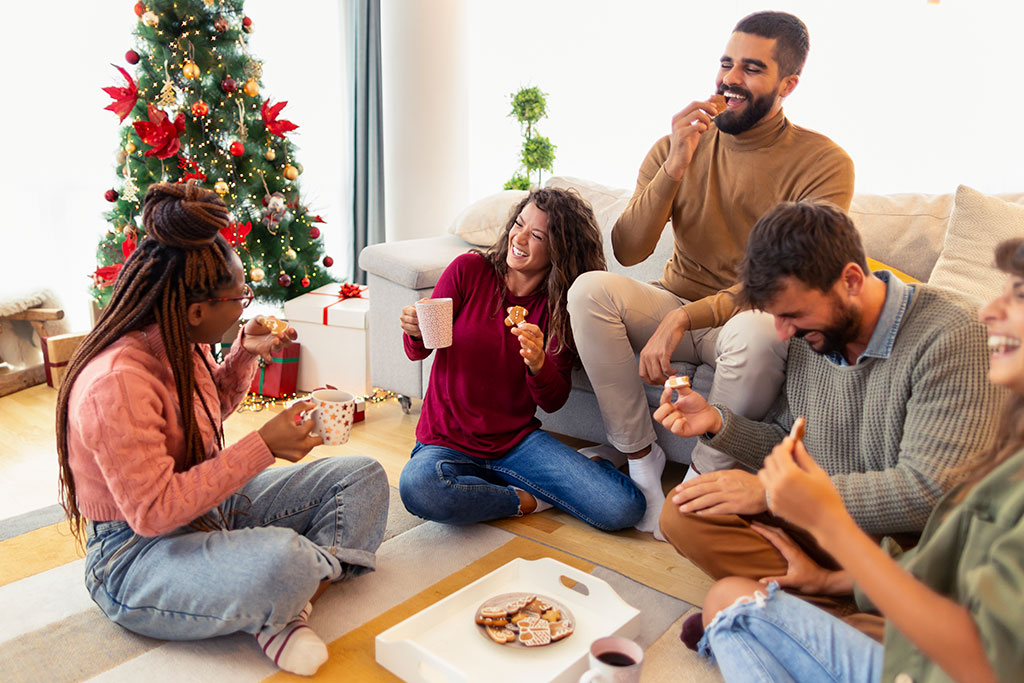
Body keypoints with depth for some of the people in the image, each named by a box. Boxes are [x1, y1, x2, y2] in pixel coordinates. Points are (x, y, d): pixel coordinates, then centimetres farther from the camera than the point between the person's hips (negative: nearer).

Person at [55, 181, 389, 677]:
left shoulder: (178, 345, -2)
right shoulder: (116, 383, -29)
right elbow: (152, 512, -30)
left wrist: (245, 354, 1)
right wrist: (262, 447, -28)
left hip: (207, 503, 10)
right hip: (135, 554, -9)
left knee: (363, 477, 2)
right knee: (281, 561, -41)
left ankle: (285, 607, -13)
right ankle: (274, 613, -4)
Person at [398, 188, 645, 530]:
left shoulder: (560, 307, -1)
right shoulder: (469, 270, -6)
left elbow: (554, 402, -1)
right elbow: (417, 351, 2)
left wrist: (538, 364, -23)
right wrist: (416, 332, -23)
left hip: (519, 440, 0)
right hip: (448, 441, 0)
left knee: (625, 508, -20)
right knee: (418, 488, -37)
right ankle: (524, 500, -10)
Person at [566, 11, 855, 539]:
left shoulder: (823, 164, -8)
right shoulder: (675, 148, 2)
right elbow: (627, 252, -7)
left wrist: (683, 318, -27)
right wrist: (674, 169, -20)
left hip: (746, 315, -3)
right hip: (675, 305, 3)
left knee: (760, 330, -38)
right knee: (590, 290, -24)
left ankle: (704, 479, -14)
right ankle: (639, 456, -12)